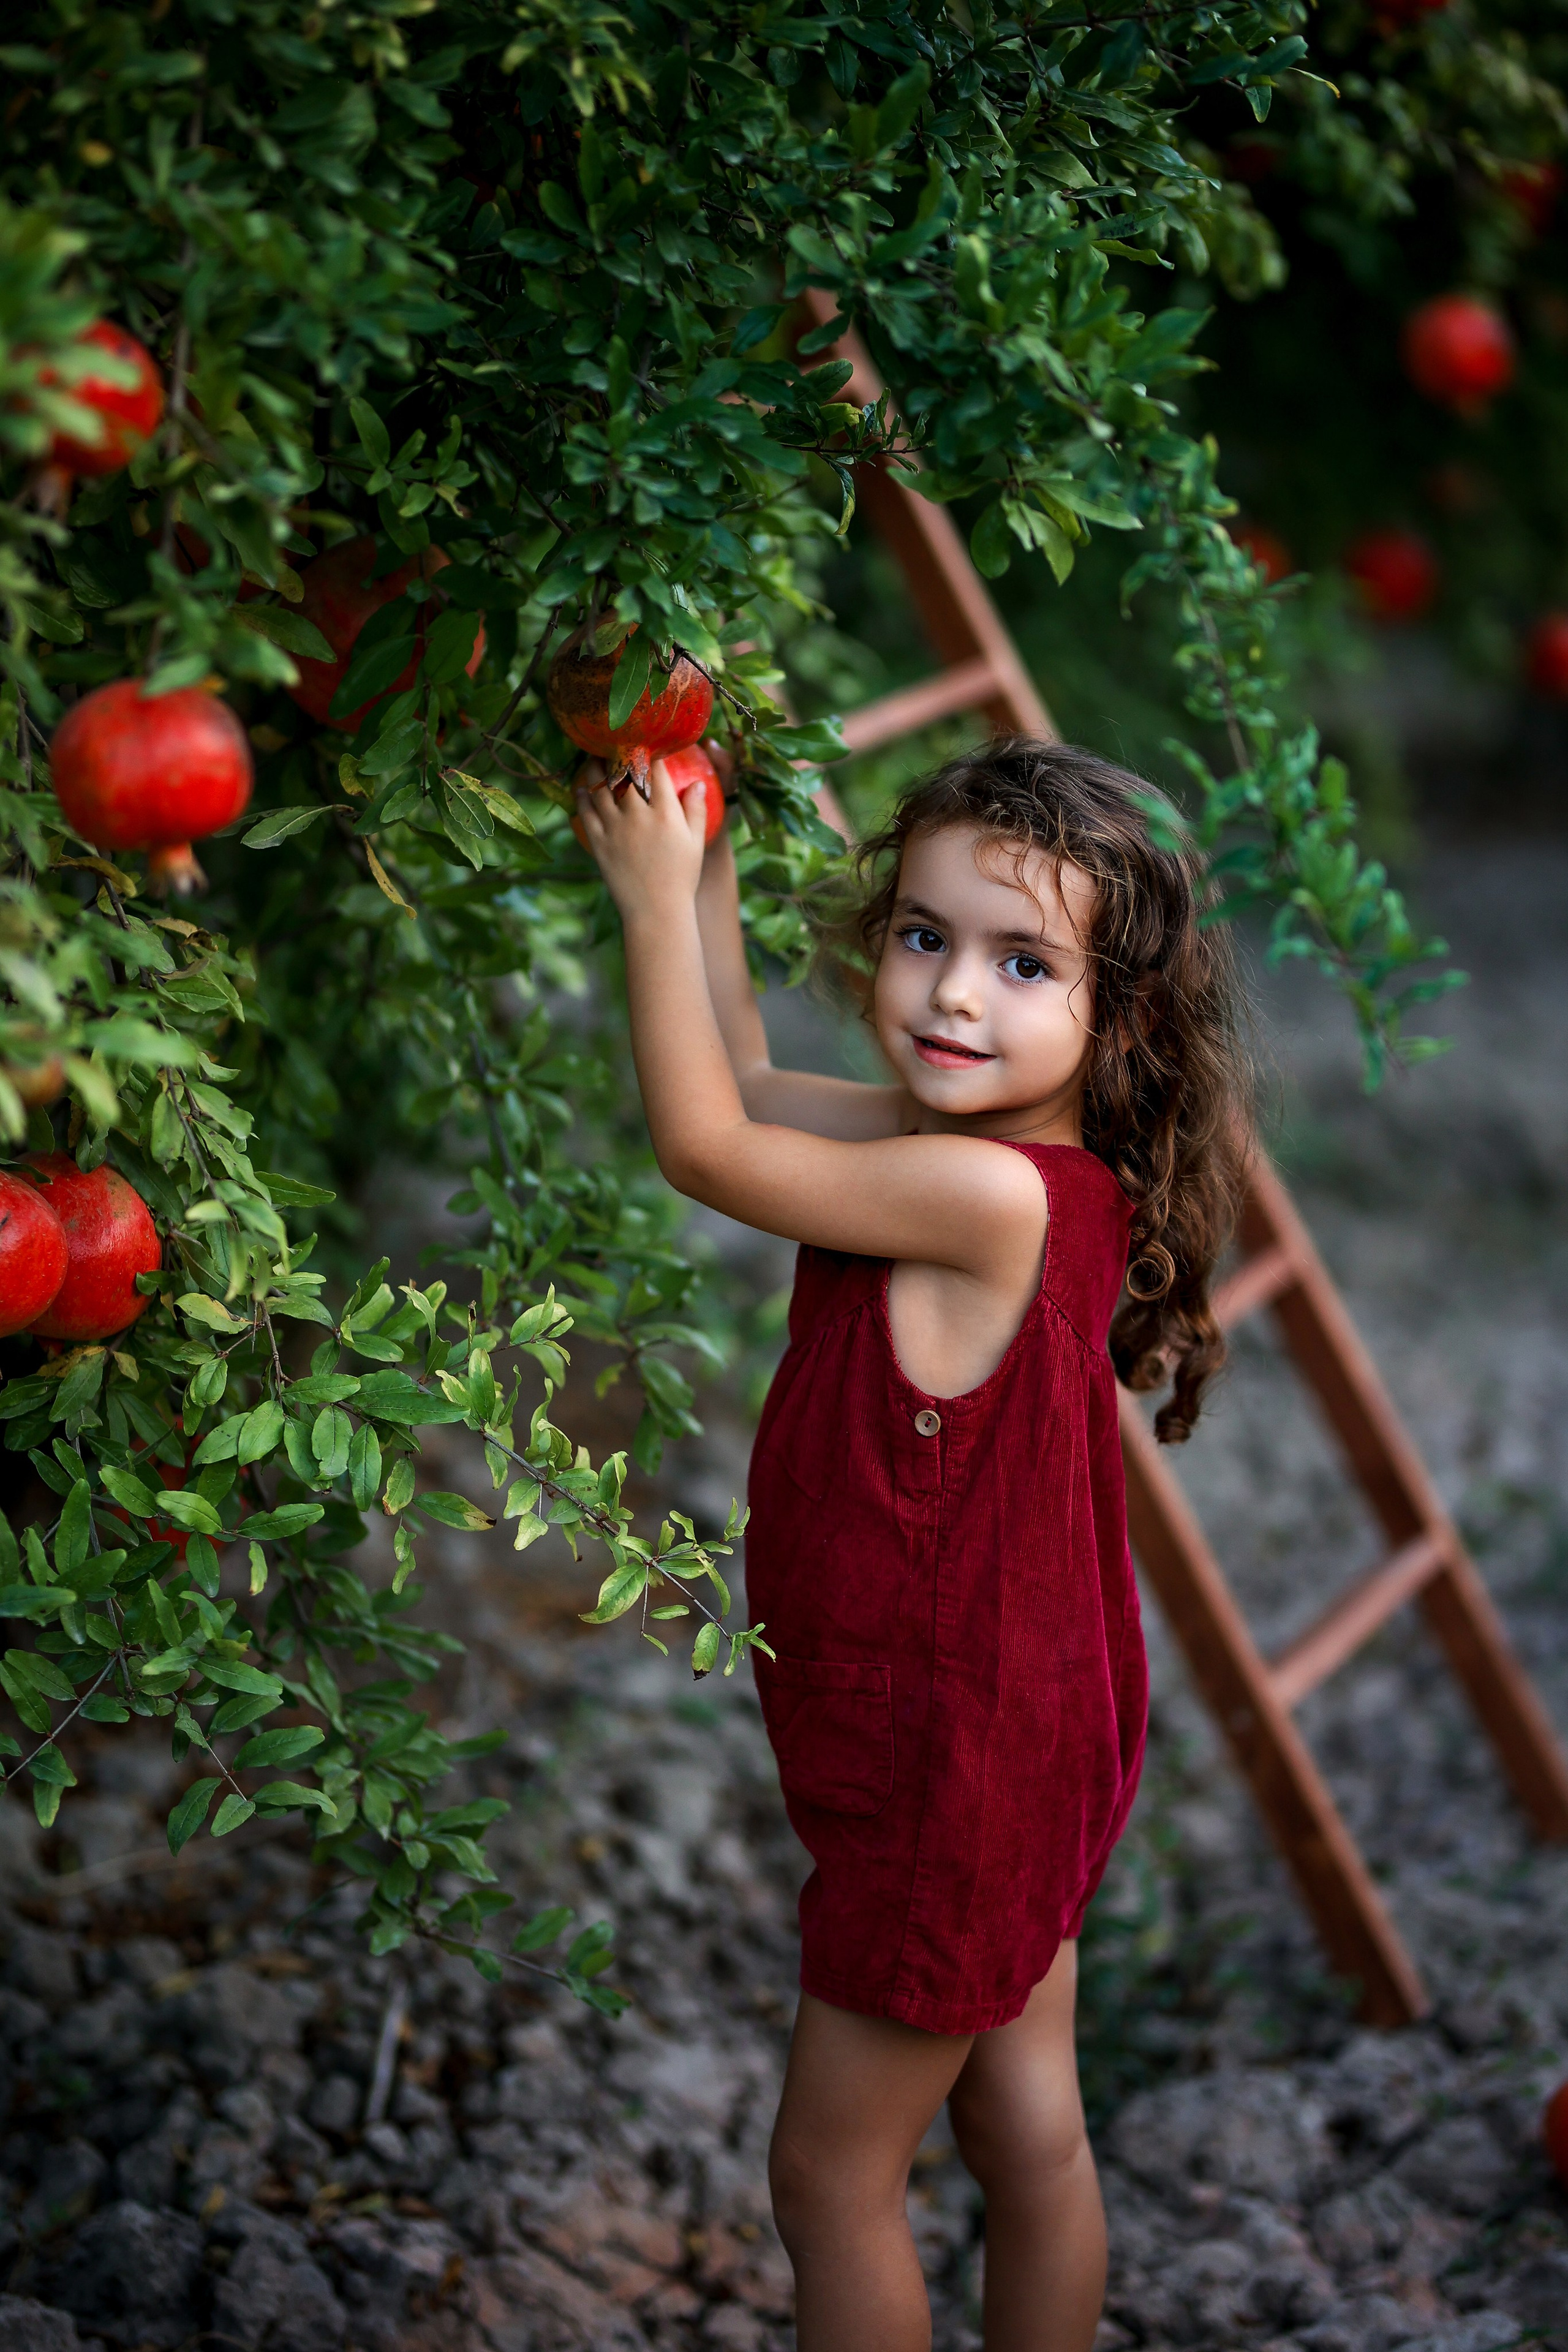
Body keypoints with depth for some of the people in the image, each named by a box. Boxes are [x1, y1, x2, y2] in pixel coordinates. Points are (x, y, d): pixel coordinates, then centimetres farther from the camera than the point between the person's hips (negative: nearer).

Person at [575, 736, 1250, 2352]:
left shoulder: (993, 1194, -29)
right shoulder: (973, 1144, -3)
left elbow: (701, 1145, -23)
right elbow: (744, 1088, 10)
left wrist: (655, 897, -13)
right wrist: (700, 865, 4)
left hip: (954, 1769, -9)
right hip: (1011, 1723, 9)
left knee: (833, 2169, 9)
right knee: (1024, 2125, 22)